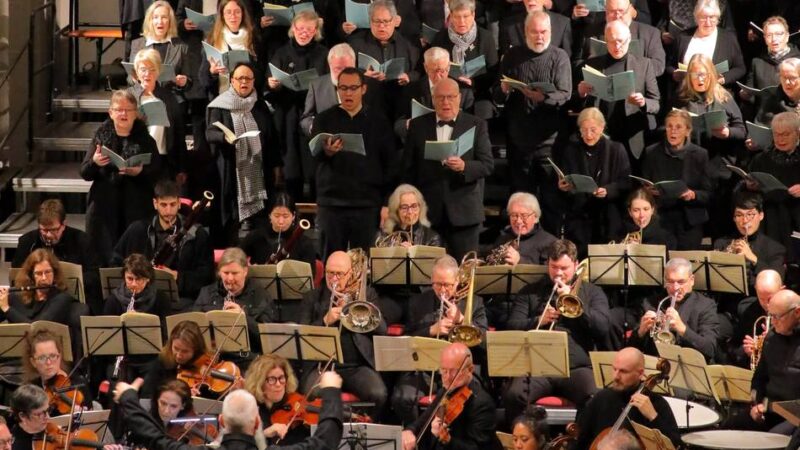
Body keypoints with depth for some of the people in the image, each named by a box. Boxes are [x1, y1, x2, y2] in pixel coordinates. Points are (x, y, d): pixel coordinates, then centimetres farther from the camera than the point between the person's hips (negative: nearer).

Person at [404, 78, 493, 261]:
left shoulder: (477, 125, 4)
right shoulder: (418, 126, 9)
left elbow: (487, 165, -2)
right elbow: (408, 168, 10)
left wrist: (464, 167, -22)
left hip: (463, 212, -1)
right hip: (428, 211, 1)